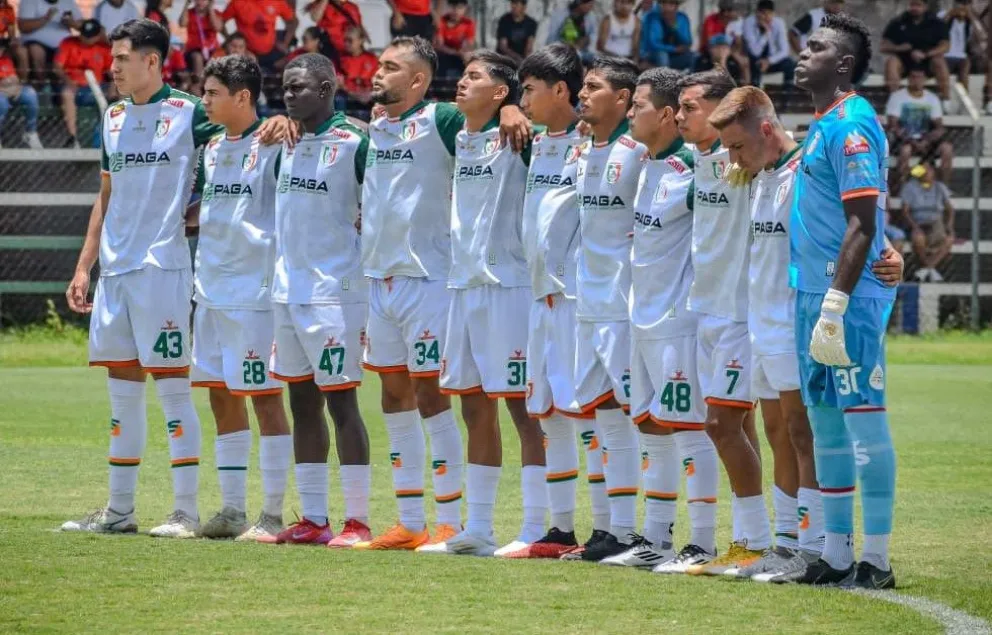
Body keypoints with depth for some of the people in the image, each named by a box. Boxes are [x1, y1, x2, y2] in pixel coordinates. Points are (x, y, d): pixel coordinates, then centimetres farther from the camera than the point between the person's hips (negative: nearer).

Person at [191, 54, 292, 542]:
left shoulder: (273, 145, -9)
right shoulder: (212, 149, 14)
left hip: (255, 291, -8)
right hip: (211, 293, 8)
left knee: (264, 397, -4)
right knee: (221, 396, 9)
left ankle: (272, 515, -1)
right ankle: (232, 510, 15)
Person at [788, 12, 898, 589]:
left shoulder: (851, 125, -14)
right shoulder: (826, 126, 17)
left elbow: (862, 225, -19)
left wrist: (835, 305, -23)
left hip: (849, 298, -10)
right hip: (816, 295, 10)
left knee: (865, 422, -7)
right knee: (827, 426, 13)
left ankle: (876, 559, -5)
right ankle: (838, 554, 19)